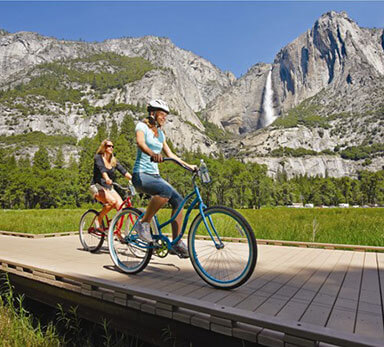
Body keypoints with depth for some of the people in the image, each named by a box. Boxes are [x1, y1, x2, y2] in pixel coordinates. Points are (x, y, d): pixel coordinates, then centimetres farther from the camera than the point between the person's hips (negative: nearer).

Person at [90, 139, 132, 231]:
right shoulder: (98, 157, -4)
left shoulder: (114, 161, 11)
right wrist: (107, 178, -45)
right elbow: (102, 169, -24)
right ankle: (98, 220, -8)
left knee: (121, 206, -17)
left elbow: (123, 171, -3)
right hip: (97, 186, -5)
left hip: (109, 188, 5)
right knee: (112, 201, -31)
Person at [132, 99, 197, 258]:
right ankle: (143, 223, -15)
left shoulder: (160, 133, 18)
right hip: (141, 175, -7)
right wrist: (152, 154, -46)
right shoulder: (142, 126, -3)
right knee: (166, 191, -34)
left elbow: (170, 154, 21)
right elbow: (140, 142, -25)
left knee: (178, 200, -11)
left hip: (155, 175, 7)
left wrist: (188, 166, 14)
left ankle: (176, 244, -3)